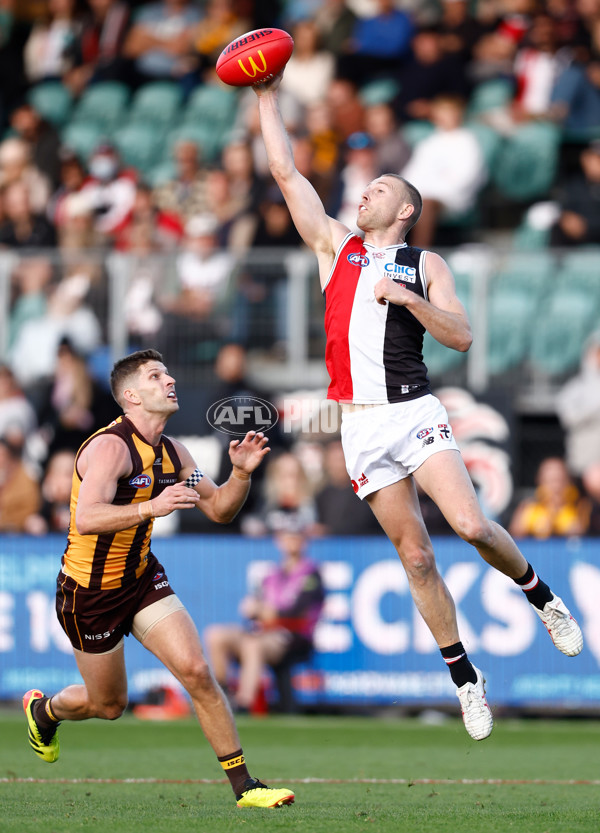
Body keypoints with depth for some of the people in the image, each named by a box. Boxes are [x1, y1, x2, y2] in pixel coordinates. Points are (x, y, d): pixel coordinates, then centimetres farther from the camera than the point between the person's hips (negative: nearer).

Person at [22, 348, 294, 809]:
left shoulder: (172, 453, 1)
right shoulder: (110, 447, -24)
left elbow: (219, 509, 9)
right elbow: (85, 520, -38)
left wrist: (241, 472, -11)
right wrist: (151, 507, -49)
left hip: (143, 577, 6)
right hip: (90, 590, -6)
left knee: (196, 672, -12)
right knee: (109, 705, 10)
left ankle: (243, 784, -7)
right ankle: (42, 710, 43)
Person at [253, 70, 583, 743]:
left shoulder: (425, 265, 9)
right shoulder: (336, 247, 15)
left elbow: (461, 336, 0)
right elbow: (285, 172, 12)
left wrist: (407, 297, -12)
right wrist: (268, 100, 11)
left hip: (415, 411, -2)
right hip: (362, 423, 2)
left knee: (472, 526, -19)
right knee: (415, 554, 0)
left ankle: (540, 596, 8)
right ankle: (464, 676, 8)